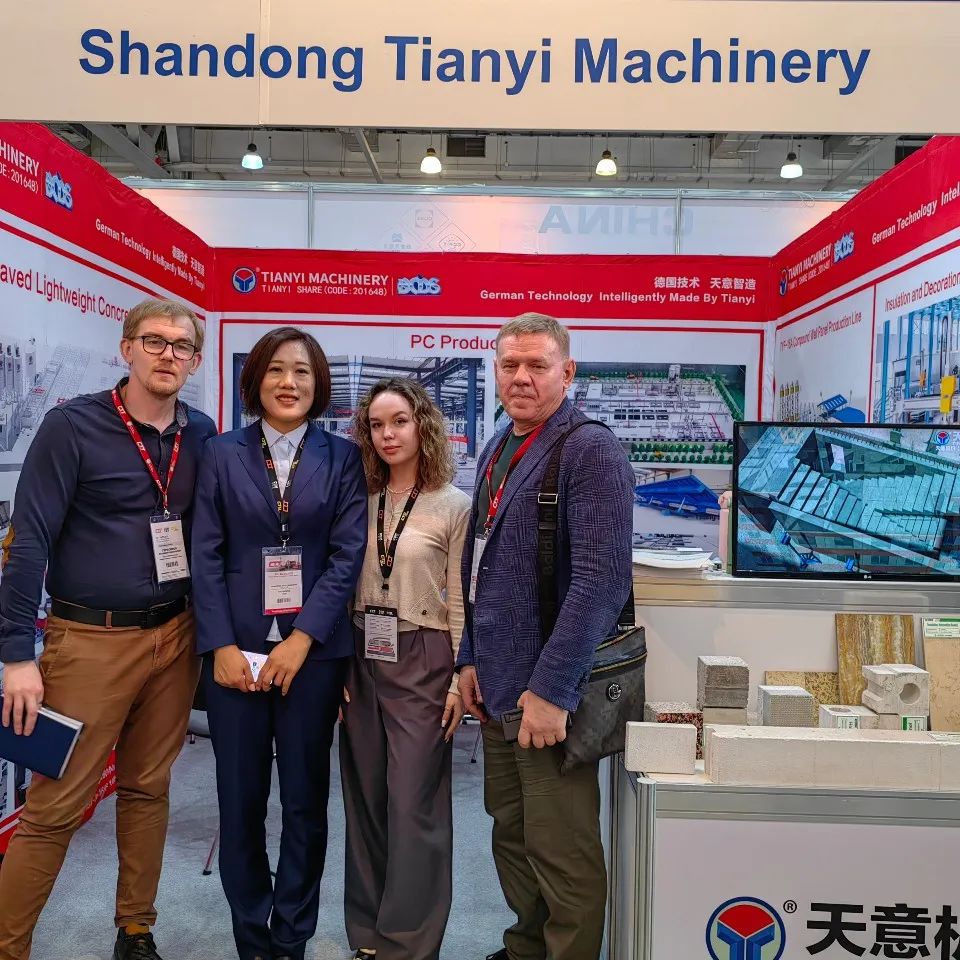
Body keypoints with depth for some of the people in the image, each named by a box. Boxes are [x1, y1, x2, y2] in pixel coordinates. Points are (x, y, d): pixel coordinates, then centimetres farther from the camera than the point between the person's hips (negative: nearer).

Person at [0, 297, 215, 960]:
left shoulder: (201, 435, 4)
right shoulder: (73, 426, -8)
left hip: (175, 636, 4)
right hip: (91, 640, -4)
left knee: (149, 788, 15)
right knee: (56, 806, 3)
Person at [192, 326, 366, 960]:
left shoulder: (342, 457, 2)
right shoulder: (223, 454, 4)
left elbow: (348, 554, -4)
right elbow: (207, 556, 0)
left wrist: (302, 639, -12)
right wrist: (221, 645, -9)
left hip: (314, 649, 0)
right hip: (235, 649, 1)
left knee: (305, 798, 10)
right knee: (240, 799, 10)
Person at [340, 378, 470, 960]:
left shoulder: (454, 506, -5)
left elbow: (461, 601, -4)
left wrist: (462, 680, -7)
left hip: (421, 660, -4)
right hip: (360, 658, 4)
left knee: (414, 805, 2)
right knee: (365, 799, 15)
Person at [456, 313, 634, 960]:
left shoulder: (591, 451, -13)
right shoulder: (497, 453, 12)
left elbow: (601, 580, -20)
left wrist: (552, 690, -21)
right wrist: (472, 658, 11)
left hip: (549, 693, -8)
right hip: (497, 685, 8)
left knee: (561, 853, 6)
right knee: (511, 833, 21)